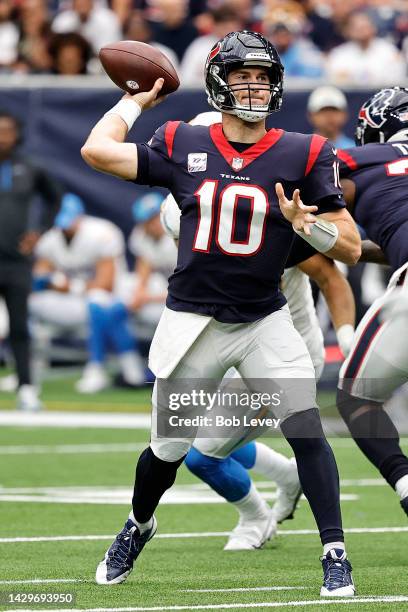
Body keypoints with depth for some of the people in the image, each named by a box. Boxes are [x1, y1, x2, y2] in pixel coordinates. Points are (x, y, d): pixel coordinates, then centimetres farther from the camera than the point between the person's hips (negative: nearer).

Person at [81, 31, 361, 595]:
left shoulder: (302, 155, -5)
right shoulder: (183, 146, 0)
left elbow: (351, 249, -5)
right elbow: (97, 150, -5)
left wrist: (305, 223, -24)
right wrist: (138, 100, 8)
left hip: (265, 321, -1)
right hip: (193, 322, 1)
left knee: (306, 430, -17)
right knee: (169, 448, 11)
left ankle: (335, 555, -9)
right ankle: (138, 526, 41)